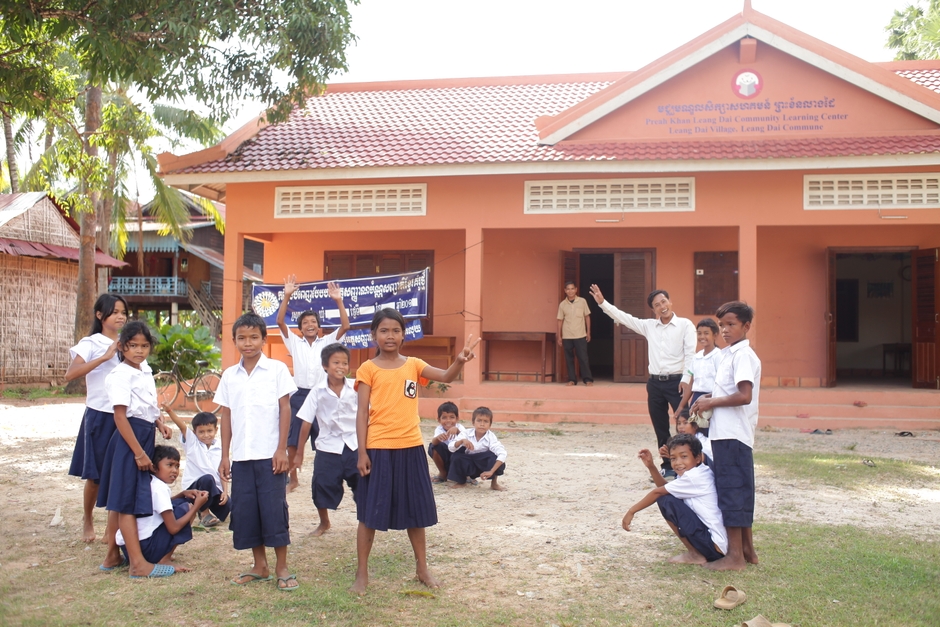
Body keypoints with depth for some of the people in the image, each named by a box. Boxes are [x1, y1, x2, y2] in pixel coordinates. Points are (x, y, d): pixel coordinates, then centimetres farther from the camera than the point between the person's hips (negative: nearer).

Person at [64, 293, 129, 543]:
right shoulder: (91, 343, -6)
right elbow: (70, 374, -23)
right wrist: (105, 357, -28)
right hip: (100, 416, -3)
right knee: (96, 475, 7)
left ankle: (114, 526, 15)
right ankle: (87, 521, 28)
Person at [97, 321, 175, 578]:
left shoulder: (145, 373, 13)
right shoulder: (121, 375, -13)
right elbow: (120, 416, -18)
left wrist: (160, 423, 4)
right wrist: (138, 452, -20)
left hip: (145, 437, 9)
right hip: (130, 439, -9)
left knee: (119, 500, 15)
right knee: (127, 502, -5)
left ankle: (113, 555, 23)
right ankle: (138, 564, -4)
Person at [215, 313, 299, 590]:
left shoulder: (277, 369, -2)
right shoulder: (229, 375, 9)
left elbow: (285, 409, -3)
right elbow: (226, 415, 11)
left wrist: (282, 449, -8)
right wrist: (225, 455, 7)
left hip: (269, 454, -4)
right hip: (241, 456, 4)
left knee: (274, 510, -1)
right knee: (245, 511, 7)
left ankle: (281, 567, 10)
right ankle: (260, 566, 19)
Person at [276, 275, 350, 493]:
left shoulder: (326, 342, 6)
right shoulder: (294, 342, 6)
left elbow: (345, 326, -6)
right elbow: (280, 322, -6)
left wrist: (339, 301, -16)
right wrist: (287, 296, -17)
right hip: (299, 395, 1)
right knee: (292, 440, 4)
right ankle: (293, 479, 16)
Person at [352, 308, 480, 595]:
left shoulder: (413, 365, 5)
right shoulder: (368, 369, -3)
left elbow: (446, 377, -9)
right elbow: (362, 412, -4)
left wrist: (460, 361, -31)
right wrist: (361, 452, -8)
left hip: (411, 447, 3)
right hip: (378, 449, -3)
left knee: (415, 510, 14)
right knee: (369, 512, 4)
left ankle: (422, 568, 27)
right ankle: (362, 574, 15)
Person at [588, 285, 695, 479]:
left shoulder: (685, 324, -2)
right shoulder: (649, 326, 11)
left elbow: (690, 353, -8)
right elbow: (623, 318, 11)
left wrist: (686, 379, -16)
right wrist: (602, 302, 3)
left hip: (676, 381, -5)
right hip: (655, 383, 5)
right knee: (661, 429, 11)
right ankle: (668, 466, 21)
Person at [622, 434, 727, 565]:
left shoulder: (694, 477, -15)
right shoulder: (702, 474, 11)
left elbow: (658, 492, -9)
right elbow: (664, 487, 19)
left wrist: (631, 511, 0)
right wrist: (651, 466, 8)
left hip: (715, 544, -10)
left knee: (666, 501, -12)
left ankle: (695, 555, -3)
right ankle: (697, 551, 13)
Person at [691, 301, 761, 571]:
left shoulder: (743, 355, -13)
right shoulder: (729, 354, 17)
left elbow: (744, 395, -24)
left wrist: (711, 402, -15)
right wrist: (710, 398, 6)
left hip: (733, 435, -10)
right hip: (725, 433, 10)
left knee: (732, 491, -5)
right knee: (738, 491, 15)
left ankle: (735, 556, 1)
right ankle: (747, 549, 24)